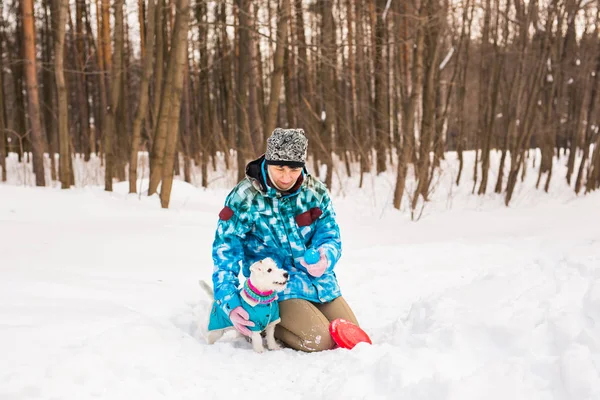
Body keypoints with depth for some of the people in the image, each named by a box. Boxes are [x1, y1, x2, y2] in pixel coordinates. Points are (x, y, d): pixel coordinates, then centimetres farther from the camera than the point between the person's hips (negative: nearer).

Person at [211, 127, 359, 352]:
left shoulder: (316, 191, -3)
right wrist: (230, 303, -24)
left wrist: (325, 257, -27)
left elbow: (330, 236, -1)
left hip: (319, 281, 5)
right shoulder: (244, 198, -15)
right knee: (318, 340, -22)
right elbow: (225, 252, -13)